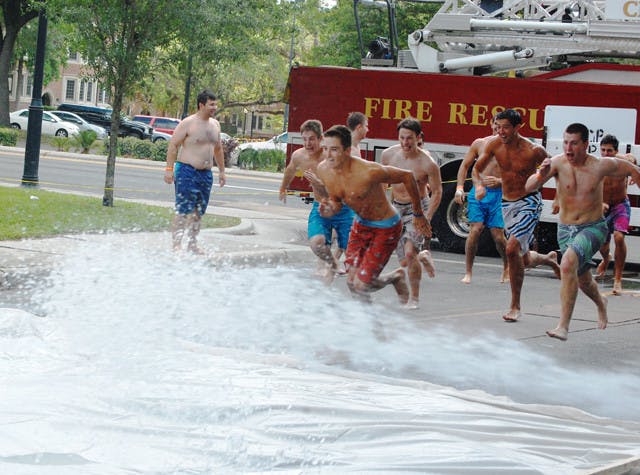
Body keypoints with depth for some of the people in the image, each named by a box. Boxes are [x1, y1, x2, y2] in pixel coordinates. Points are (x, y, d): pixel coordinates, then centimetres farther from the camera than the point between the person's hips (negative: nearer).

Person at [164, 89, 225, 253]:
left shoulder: (215, 124, 14)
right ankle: (177, 244, -8)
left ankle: (193, 243, 17)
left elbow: (218, 149, 25)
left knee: (199, 211, 9)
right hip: (187, 171, -7)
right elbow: (173, 145, -9)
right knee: (183, 210, -10)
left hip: (206, 173, 7)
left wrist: (221, 170, 23)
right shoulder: (188, 123, -8)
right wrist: (169, 168, -16)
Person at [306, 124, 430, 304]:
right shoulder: (323, 170, -13)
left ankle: (396, 277, 20)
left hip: (386, 228, -6)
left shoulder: (368, 172, -33)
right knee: (352, 283, 4)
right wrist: (329, 209, -23)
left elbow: (407, 176, -18)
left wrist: (418, 215, -7)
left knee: (361, 286, -10)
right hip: (360, 224, 6)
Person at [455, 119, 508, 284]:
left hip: (498, 194, -1)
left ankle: (507, 267, 26)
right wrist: (459, 188, 3)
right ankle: (468, 272, -5)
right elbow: (465, 166, 14)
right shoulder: (479, 143, 8)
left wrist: (499, 181, -20)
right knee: (475, 230, -13)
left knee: (498, 235, -2)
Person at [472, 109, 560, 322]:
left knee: (513, 248, -24)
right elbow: (477, 169, 1)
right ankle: (549, 258, 54)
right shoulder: (494, 145, -7)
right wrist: (479, 185, -18)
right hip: (507, 203, 6)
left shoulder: (533, 151, -18)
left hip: (529, 202, -5)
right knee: (524, 260, 16)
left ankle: (515, 306, -13)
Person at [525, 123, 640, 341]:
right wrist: (541, 175, -42)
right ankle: (600, 303, 57)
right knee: (583, 280, 20)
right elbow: (529, 187, -23)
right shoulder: (558, 163, -13)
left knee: (568, 263, -30)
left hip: (593, 228, -3)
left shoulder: (601, 166, -14)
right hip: (565, 230, 3)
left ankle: (563, 326, -29)